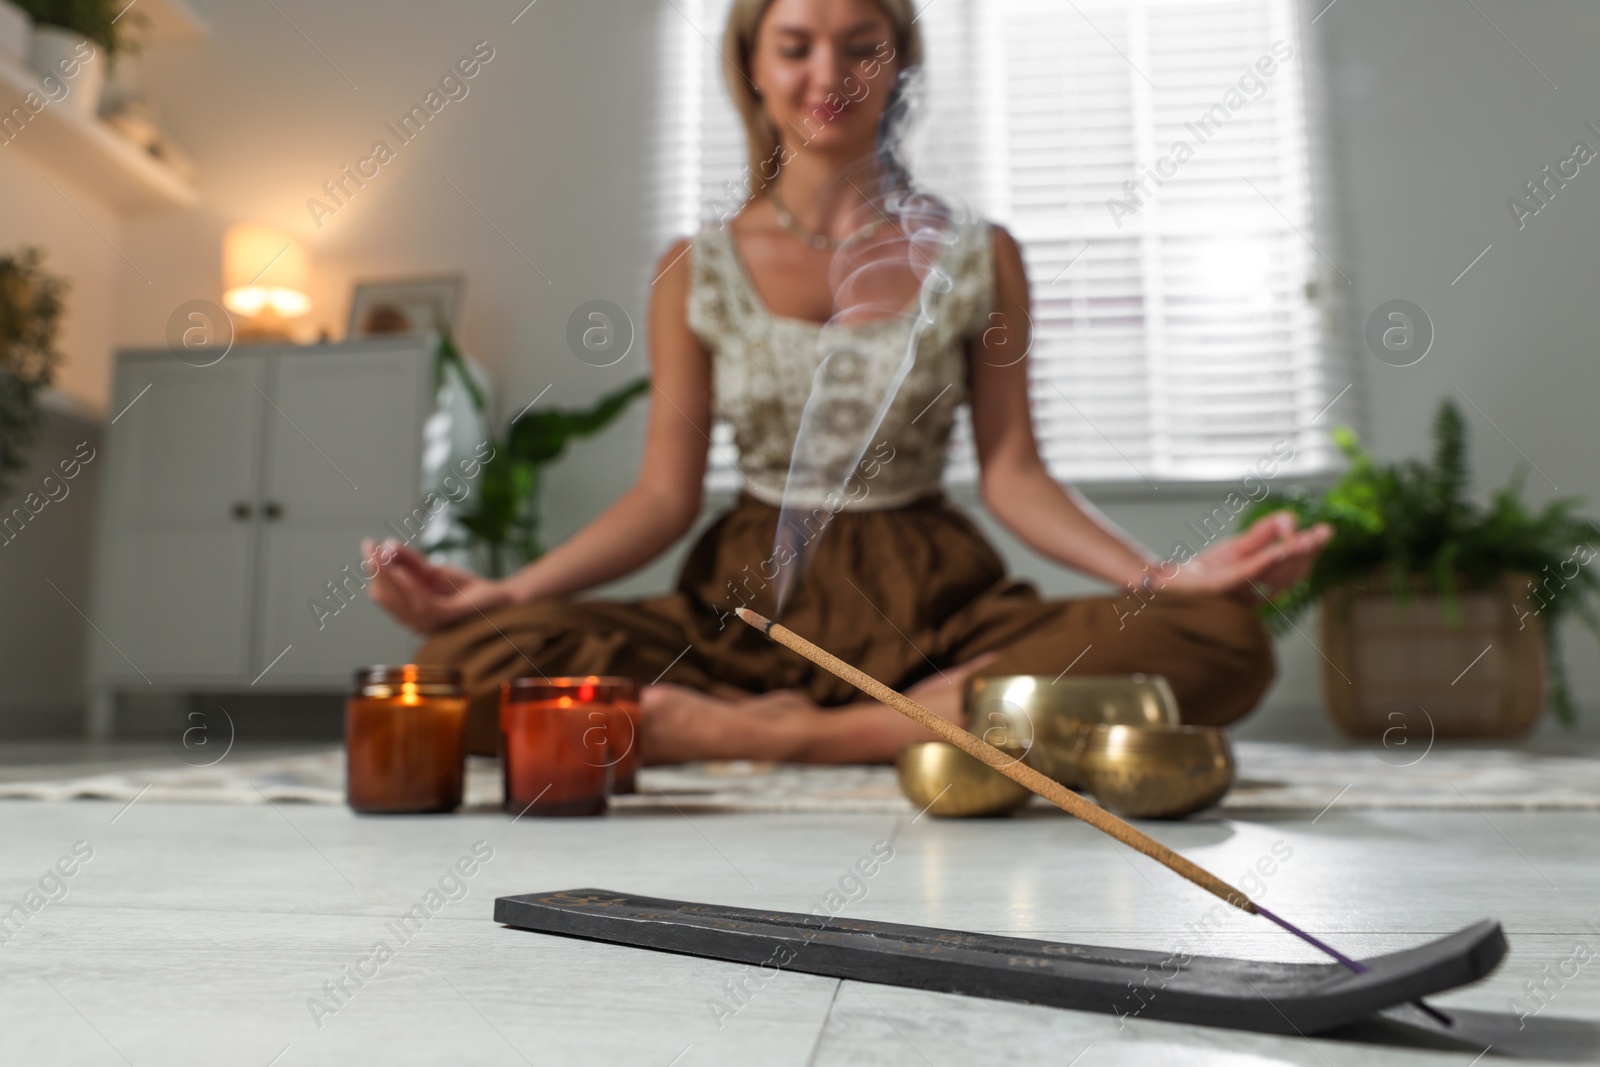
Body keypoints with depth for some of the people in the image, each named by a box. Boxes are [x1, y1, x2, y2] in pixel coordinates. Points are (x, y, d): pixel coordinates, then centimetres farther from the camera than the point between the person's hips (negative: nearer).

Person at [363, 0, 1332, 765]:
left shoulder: (979, 257, 7)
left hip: (932, 600, 1)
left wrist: (1162, 574, -15)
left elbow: (1013, 474, 2)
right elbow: (665, 496, 2)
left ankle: (801, 734, -20)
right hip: (753, 601, 0)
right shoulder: (698, 271, 7)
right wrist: (499, 592, -12)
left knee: (1225, 639, -25)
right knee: (472, 654, -25)